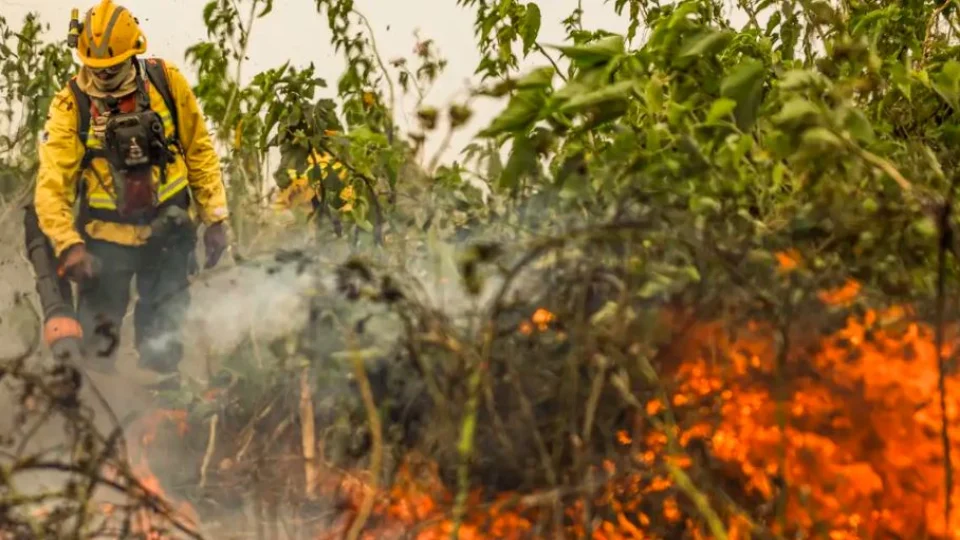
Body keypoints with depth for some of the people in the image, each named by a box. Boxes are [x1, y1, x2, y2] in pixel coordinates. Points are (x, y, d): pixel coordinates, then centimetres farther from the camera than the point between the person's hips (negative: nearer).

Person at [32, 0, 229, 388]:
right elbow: (52, 184, -16)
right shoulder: (70, 105, -10)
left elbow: (200, 151, 5)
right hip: (105, 237, -1)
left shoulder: (166, 82, -4)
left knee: (162, 338, 8)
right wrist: (68, 245, -28)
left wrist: (215, 217, 2)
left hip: (168, 231, 1)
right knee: (97, 341, 2)